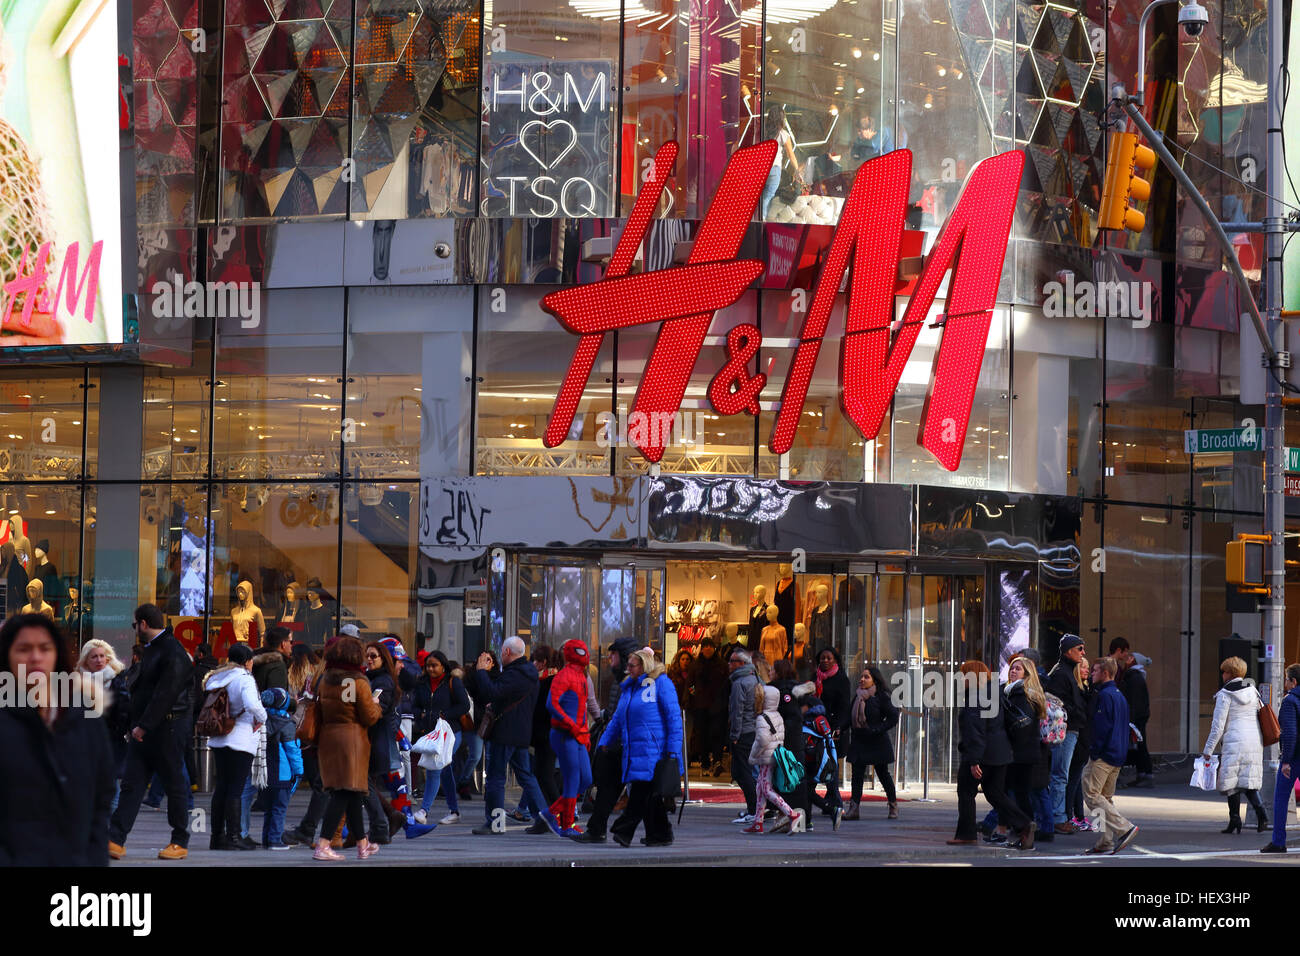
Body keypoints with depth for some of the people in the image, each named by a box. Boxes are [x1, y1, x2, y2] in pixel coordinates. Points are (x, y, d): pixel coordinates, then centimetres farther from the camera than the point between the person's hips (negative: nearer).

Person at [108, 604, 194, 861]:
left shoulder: (173, 653, -13)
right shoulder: (150, 650, 18)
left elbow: (165, 694, -21)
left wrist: (144, 726, -22)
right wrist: (137, 725, 14)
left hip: (166, 728, -9)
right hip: (143, 730, 9)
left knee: (174, 785, 1)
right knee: (131, 784, 0)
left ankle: (180, 843, 10)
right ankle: (115, 841, -6)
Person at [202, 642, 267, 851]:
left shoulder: (217, 678, 11)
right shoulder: (244, 679, -11)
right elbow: (251, 704, -26)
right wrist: (262, 718, -8)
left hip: (218, 740, 7)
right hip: (240, 739, -7)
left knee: (221, 787, 12)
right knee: (235, 789, -5)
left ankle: (217, 835, 14)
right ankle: (233, 836, -6)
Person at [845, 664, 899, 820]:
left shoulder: (881, 697, -9)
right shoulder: (857, 697, 9)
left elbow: (893, 718, -9)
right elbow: (851, 718, 18)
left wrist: (877, 730, -16)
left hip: (877, 743, -5)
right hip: (859, 742, 5)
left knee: (883, 773, 6)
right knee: (857, 774, -4)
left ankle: (893, 806, 22)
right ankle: (853, 808, -7)